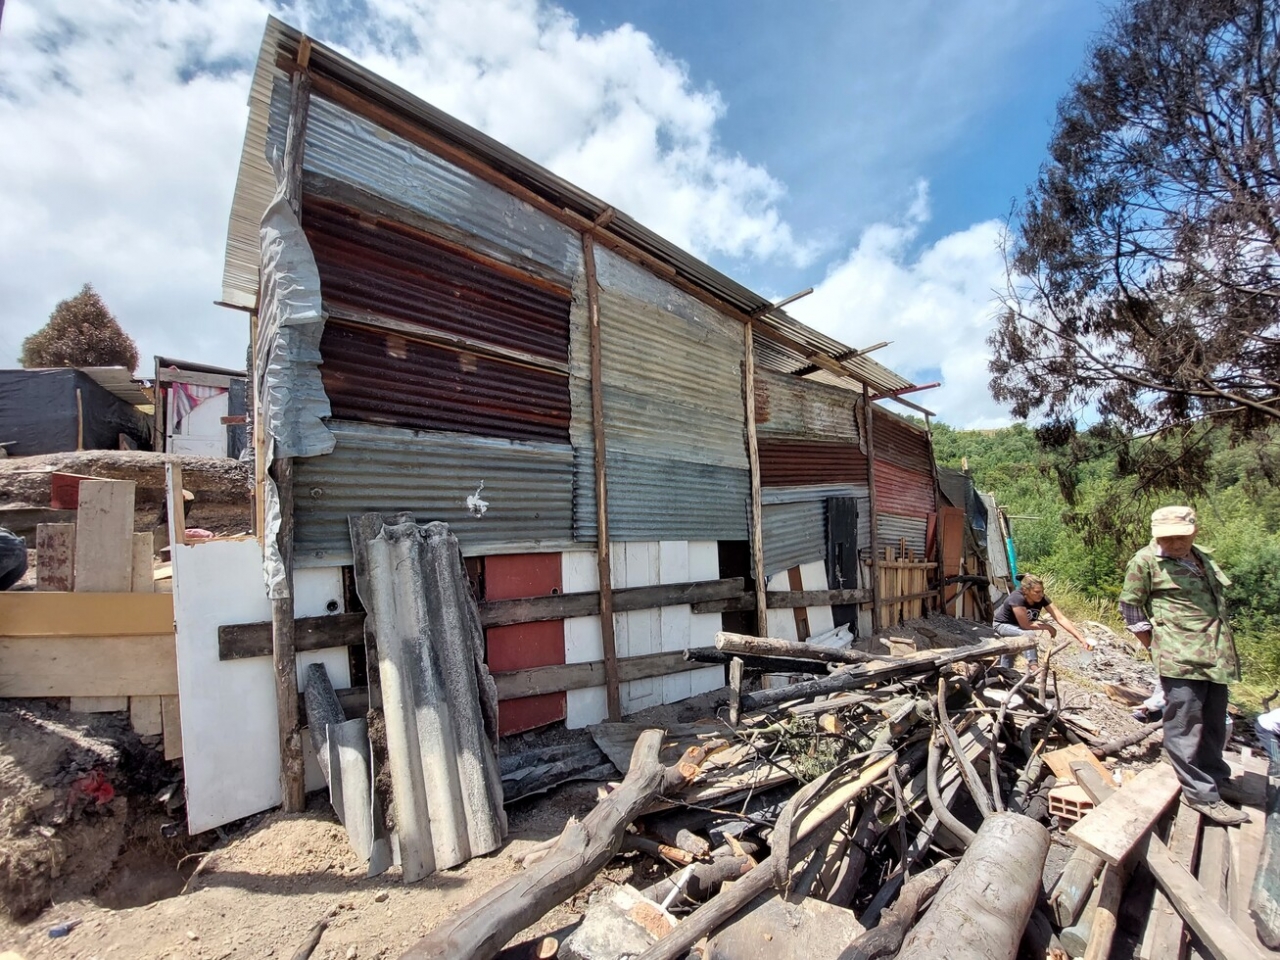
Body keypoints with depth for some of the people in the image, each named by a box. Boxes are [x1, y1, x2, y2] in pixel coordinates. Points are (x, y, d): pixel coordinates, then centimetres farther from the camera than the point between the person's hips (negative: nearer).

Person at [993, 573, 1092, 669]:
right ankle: (1033, 666, -22)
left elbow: (1061, 618, -23)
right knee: (1030, 634, -30)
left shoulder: (1042, 599, -22)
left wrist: (1081, 639, -29)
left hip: (1017, 626, 7)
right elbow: (1025, 625, -33)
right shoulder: (1017, 599, -39)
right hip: (1002, 624, -7)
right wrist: (1047, 627, -20)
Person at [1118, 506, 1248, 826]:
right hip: (1180, 658, -7)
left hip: (1215, 655, 8)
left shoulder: (1202, 557, 14)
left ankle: (1215, 776, 34)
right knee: (1185, 725, -4)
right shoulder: (1145, 561, -9)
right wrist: (1157, 647, -5)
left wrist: (1223, 650, 19)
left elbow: (1216, 603, 25)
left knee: (1214, 722, 18)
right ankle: (1201, 793, 4)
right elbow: (1130, 607, -6)